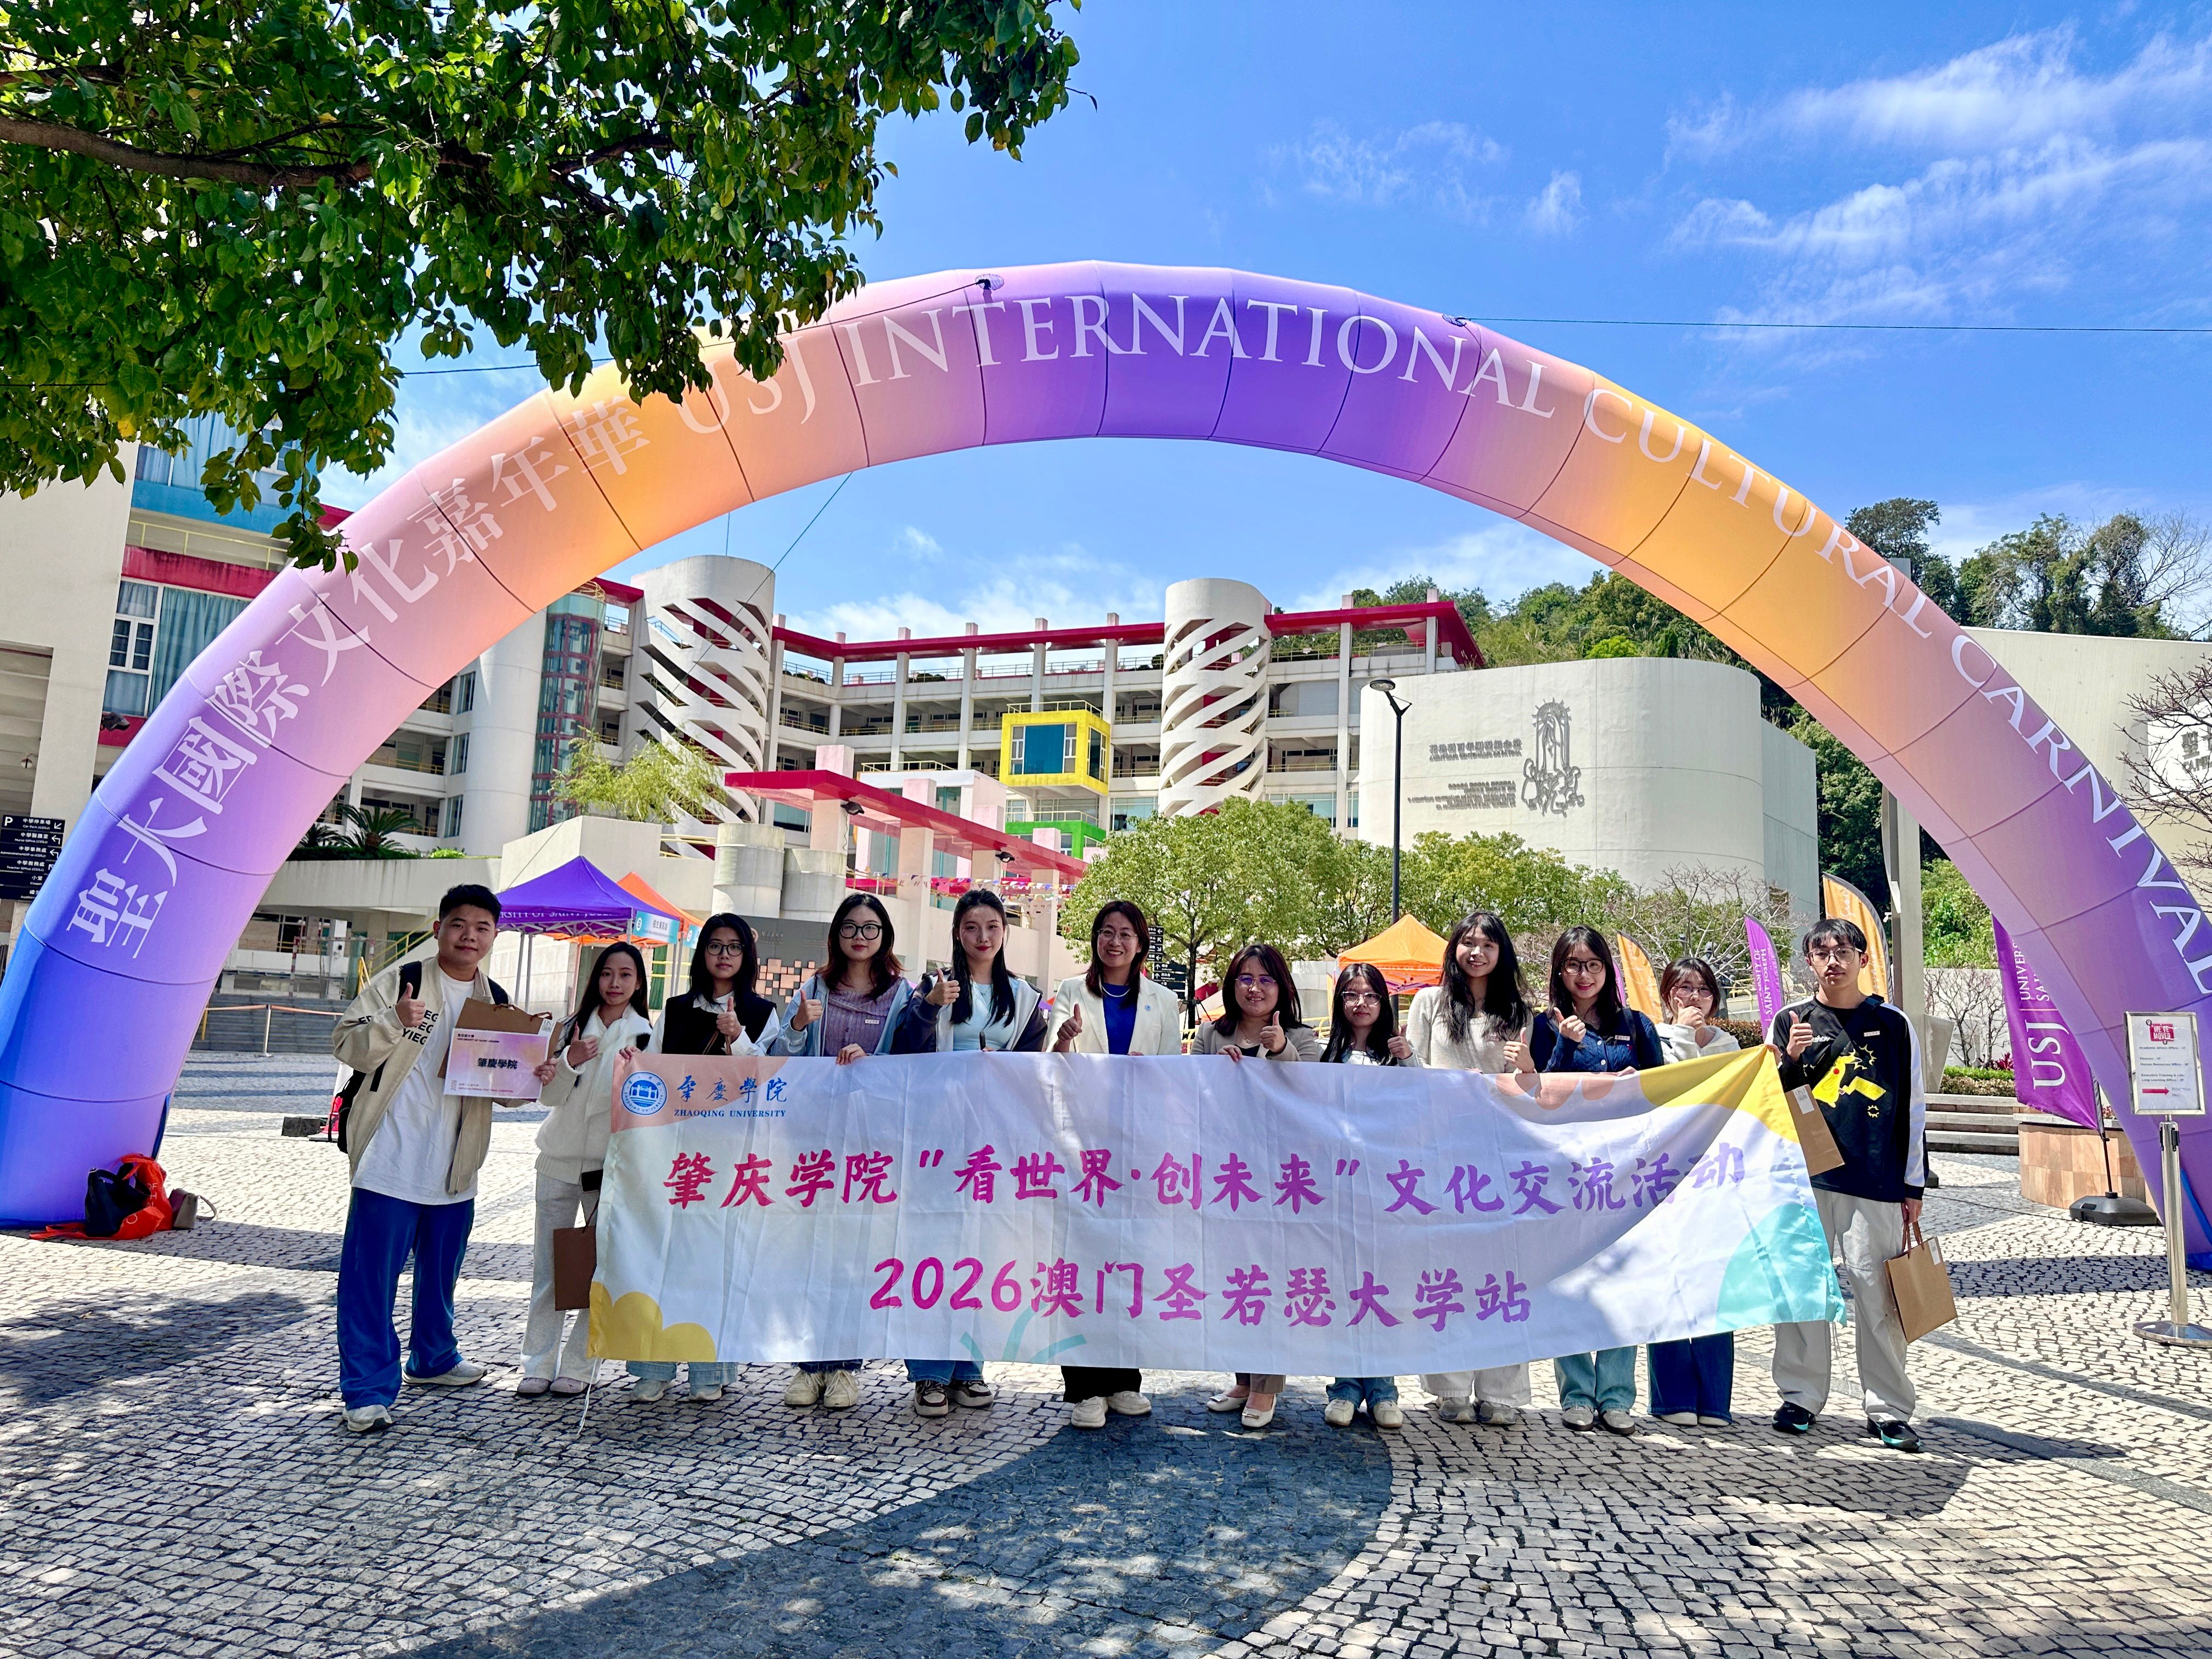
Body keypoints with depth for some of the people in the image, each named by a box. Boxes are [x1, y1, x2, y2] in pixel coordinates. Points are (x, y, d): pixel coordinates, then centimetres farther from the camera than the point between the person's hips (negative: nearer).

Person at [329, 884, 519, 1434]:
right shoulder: (402, 979, -4)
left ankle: (432, 1358, 38)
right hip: (391, 1159, -5)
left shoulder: (497, 1002, 11)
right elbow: (345, 1042, -7)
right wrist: (395, 1021, -24)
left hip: (454, 1167, 5)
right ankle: (368, 1389, 4)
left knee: (440, 1270, 19)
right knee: (373, 1275, -3)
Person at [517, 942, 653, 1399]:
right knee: (548, 1265, 5)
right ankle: (539, 1364, 13)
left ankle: (577, 1365, 10)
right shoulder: (574, 1027, 7)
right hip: (560, 1158, 2)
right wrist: (569, 1062, -17)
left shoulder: (646, 1035, 0)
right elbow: (551, 1097, 2)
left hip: (610, 1163, -2)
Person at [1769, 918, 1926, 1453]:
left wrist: (1913, 1187, 7)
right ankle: (1800, 1397, 15)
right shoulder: (1791, 1021, 8)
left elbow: (1912, 1110, 9)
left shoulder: (1893, 1025, 7)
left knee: (1875, 1290, -2)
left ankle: (1888, 1409, 9)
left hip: (1876, 1182, -1)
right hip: (1805, 1178, 1)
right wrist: (1792, 1061, -11)